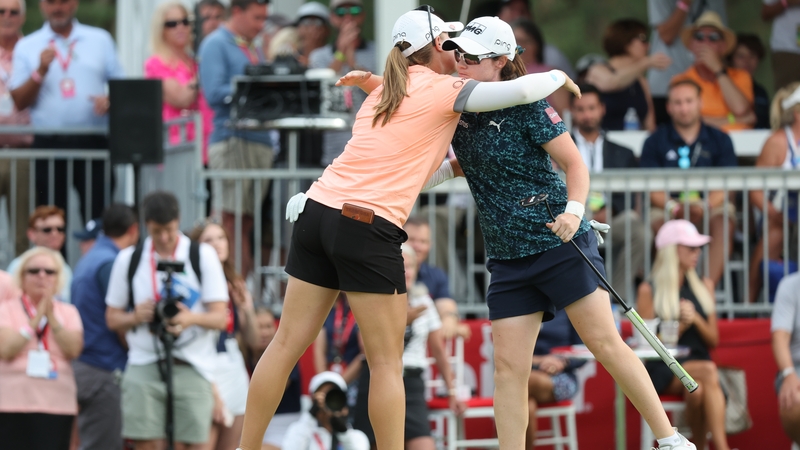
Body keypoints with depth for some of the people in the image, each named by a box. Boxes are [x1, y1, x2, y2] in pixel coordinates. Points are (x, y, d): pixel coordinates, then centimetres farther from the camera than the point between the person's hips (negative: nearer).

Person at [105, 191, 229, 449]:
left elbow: (220, 318, 0)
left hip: (191, 368, -1)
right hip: (144, 367, 1)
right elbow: (112, 318, 13)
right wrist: (136, 316, -9)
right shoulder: (128, 260, 9)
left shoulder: (204, 256, 5)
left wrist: (192, 318, -21)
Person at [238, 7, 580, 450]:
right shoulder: (444, 90, -1)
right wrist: (557, 76, 10)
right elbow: (522, 90, -8)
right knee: (386, 363, 1)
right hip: (368, 229, -7)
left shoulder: (381, 95, 20)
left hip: (317, 211, 7)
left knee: (286, 345, 9)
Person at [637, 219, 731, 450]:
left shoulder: (704, 286, 17)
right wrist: (680, 325, -13)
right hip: (663, 371, -3)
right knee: (708, 371, -36)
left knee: (697, 389, -36)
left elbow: (713, 340, 14)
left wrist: (696, 319, -6)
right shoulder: (649, 290, 3)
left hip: (698, 363, 3)